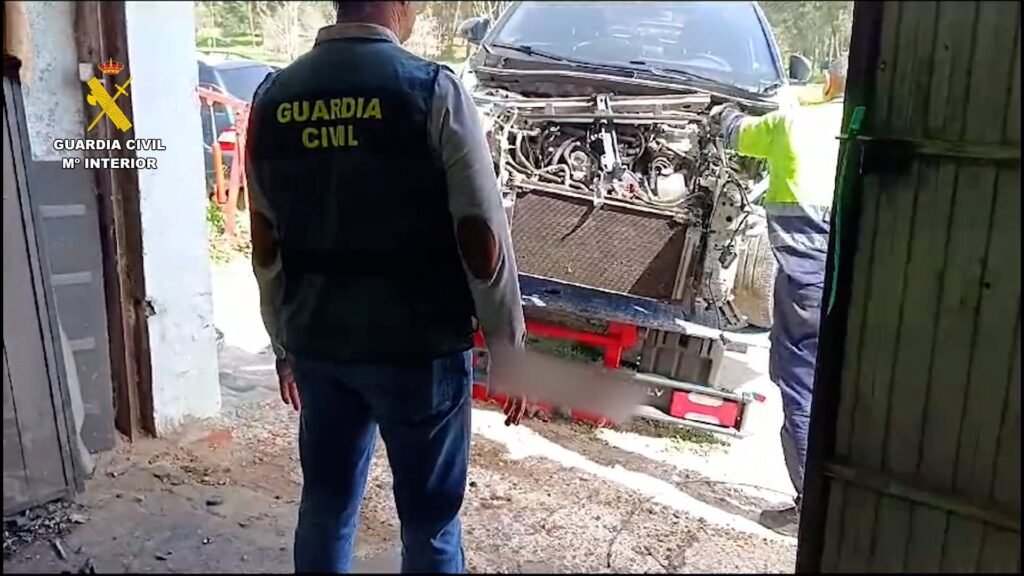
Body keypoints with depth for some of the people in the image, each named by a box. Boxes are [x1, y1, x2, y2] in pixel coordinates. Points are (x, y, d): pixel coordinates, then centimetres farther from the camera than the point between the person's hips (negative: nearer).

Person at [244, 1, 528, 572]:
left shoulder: (274, 97, 2)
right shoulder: (431, 91, -13)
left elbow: (266, 245, 7)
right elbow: (482, 240, -14)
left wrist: (283, 343, 18)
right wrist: (509, 351, -4)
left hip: (318, 343, 5)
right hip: (418, 346, -5)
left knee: (325, 505, 20)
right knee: (430, 521, 12)